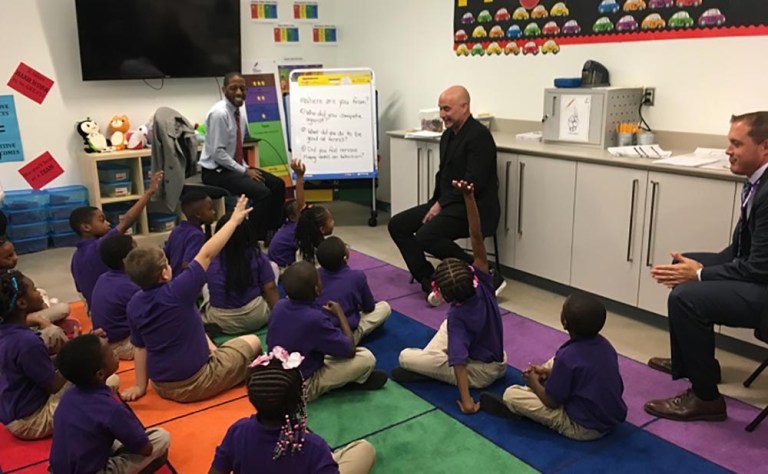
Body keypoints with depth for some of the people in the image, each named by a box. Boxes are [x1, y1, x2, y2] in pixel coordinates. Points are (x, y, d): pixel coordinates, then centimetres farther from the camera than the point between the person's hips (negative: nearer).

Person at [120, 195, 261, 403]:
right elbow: (207, 254, -20)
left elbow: (139, 347, 2)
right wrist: (234, 220, -11)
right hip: (195, 385, -7)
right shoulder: (176, 293, -26)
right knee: (252, 342, 11)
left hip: (161, 386, 7)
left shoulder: (133, 305, -8)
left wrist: (140, 386, 12)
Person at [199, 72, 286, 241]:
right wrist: (244, 171, -19)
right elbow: (218, 153, -22)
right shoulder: (219, 113, -20)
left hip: (234, 166, 9)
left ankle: (272, 232, 14)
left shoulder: (240, 110, 6)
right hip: (216, 171, -9)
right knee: (262, 192, -25)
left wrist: (245, 167, 1)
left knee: (278, 184, 2)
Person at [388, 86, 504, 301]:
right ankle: (430, 282, -2)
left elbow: (473, 183, -21)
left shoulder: (479, 136, -15)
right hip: (447, 203, 10)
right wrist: (435, 204, 3)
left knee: (425, 236, -29)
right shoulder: (448, 135, 14)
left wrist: (441, 205, -17)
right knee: (397, 225, -3)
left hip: (473, 207, -9)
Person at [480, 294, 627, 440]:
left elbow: (552, 402, -17)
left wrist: (534, 383, 2)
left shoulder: (567, 356, -27)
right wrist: (550, 372, 9)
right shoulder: (604, 344, -5)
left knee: (511, 394, -7)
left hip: (584, 428, -8)